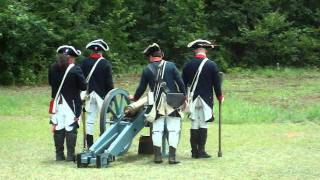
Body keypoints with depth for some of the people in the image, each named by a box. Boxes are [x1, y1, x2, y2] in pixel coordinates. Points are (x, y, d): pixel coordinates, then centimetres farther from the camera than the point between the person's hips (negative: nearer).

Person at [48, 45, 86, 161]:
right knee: (71, 129, 0)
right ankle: (70, 155, 1)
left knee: (58, 129, 10)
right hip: (72, 103, -4)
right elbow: (83, 86, -9)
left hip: (57, 102, 4)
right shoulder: (75, 70, -13)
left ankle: (59, 155, 14)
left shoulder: (52, 68, 0)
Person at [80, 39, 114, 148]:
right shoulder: (105, 64, -9)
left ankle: (89, 145, 7)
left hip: (89, 94, 3)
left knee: (90, 120, 6)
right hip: (102, 94, -3)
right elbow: (109, 82, -7)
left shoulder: (84, 62, 1)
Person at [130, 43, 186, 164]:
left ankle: (157, 156, 6)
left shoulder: (147, 69, 3)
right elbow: (180, 83, -1)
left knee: (157, 129, 10)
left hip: (157, 103, 0)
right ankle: (172, 157, -3)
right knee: (173, 129, 2)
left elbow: (141, 88, 8)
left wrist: (135, 98, 26)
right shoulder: (171, 66, 2)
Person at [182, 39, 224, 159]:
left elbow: (183, 83, 7)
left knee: (194, 125, 7)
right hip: (206, 99, -3)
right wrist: (219, 97, 10)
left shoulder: (188, 65, 1)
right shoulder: (211, 65, -6)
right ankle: (201, 151, -2)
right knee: (203, 124, 0)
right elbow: (217, 83, -3)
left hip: (192, 99, 3)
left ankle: (194, 151, 8)